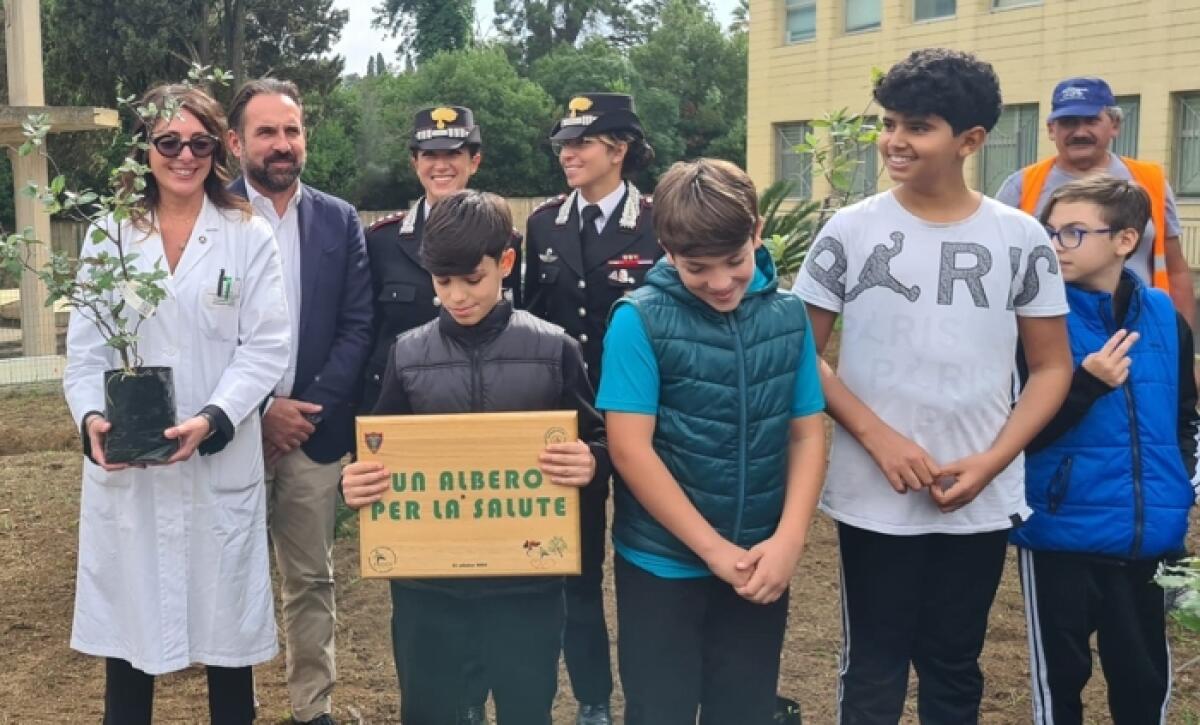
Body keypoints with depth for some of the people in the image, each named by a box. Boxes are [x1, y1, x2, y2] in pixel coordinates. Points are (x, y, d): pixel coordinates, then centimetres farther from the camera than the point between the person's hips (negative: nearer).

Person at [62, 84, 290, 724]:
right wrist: (91, 416, -15)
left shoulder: (249, 237, 1)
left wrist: (211, 420, -19)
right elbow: (85, 345, 4)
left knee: (226, 624, 8)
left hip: (221, 461, -1)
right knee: (127, 620, 9)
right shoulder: (108, 235, 7)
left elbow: (265, 348, -5)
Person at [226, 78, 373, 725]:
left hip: (314, 428, 2)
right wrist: (259, 409, -11)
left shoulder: (340, 220, 6)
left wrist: (310, 407, -8)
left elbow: (357, 327, 2)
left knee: (312, 578, 12)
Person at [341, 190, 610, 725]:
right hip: (427, 581, 2)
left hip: (526, 580, -1)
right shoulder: (408, 353, 2)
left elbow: (598, 442, 3)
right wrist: (357, 483, -12)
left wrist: (590, 465, -19)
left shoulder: (553, 350, -3)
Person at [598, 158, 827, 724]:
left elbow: (807, 434, 2)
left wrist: (788, 541, -10)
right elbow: (629, 447, -15)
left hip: (760, 566, 3)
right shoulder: (640, 320, -12)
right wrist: (713, 548, -14)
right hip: (662, 564, -3)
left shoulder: (788, 316, -1)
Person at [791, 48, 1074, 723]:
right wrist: (878, 437, -13)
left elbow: (1052, 367, 4)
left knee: (955, 669, 17)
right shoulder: (851, 230, -4)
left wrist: (992, 461, -10)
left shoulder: (1020, 239, -1)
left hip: (980, 500, 1)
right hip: (874, 498, -1)